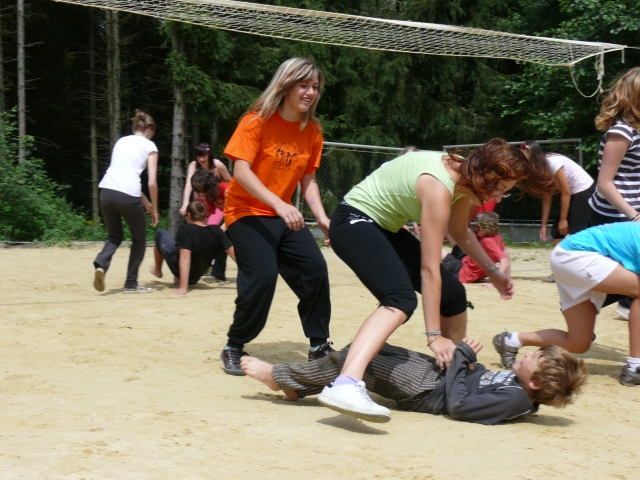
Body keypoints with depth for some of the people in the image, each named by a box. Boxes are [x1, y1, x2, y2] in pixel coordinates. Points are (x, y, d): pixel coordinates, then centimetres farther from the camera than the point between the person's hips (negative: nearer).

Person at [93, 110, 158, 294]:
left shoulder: (121, 141, 23)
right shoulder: (149, 146, 7)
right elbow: (152, 183, -1)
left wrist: (145, 202, 31)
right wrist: (154, 210, 11)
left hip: (107, 191, 5)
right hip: (128, 195, -5)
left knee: (115, 236, 24)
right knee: (139, 239, 18)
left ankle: (101, 263, -4)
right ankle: (131, 284, 16)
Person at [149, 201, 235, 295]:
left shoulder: (184, 230, -25)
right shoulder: (216, 231, -13)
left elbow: (185, 258, -33)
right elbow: (234, 254, -14)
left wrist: (183, 288, -37)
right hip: (196, 277, 4)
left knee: (160, 233, 16)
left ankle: (157, 270, 35)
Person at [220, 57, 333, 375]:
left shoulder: (312, 131, 3)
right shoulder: (257, 121, -13)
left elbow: (308, 180, 8)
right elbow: (241, 171, -22)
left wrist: (322, 218, -8)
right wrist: (279, 204, -33)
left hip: (284, 216, 6)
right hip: (247, 213, -6)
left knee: (316, 269, -6)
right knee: (262, 277, -21)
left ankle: (319, 346, 11)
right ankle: (233, 348, -2)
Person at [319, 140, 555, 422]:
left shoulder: (462, 178, -1)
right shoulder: (439, 187, -28)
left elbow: (460, 232, 21)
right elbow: (429, 269, -29)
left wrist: (492, 270, 17)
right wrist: (434, 335, -27)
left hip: (386, 228, 10)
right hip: (354, 222, -10)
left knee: (453, 294, 10)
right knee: (401, 299, -34)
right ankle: (345, 385, -52)